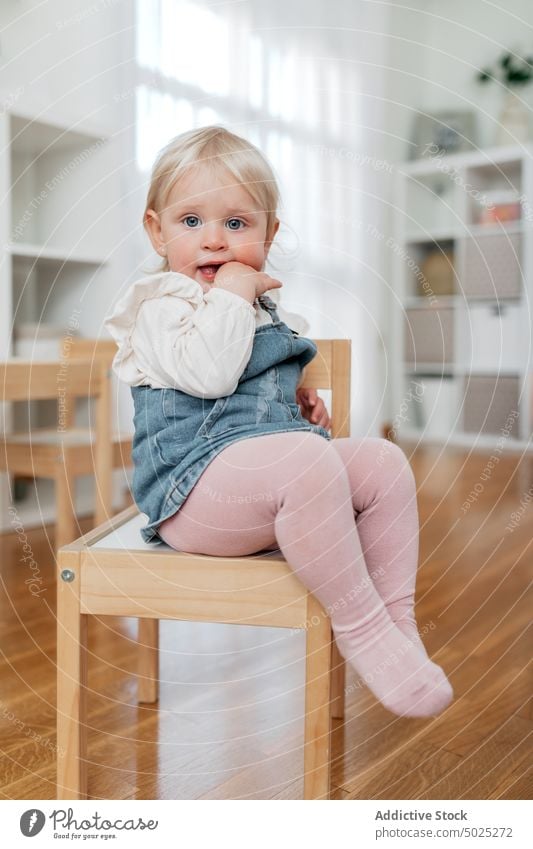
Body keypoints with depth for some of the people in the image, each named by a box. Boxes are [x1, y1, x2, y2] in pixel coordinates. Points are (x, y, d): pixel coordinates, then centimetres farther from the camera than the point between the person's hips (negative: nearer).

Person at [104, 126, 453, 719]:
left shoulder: (261, 307, 21)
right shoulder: (160, 305, -4)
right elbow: (209, 376, -23)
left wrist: (298, 397, 17)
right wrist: (230, 296, -15)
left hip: (270, 475, 9)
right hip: (195, 485, -8)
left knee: (383, 460, -7)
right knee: (309, 461, -35)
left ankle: (397, 619, -5)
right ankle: (360, 629, -22)